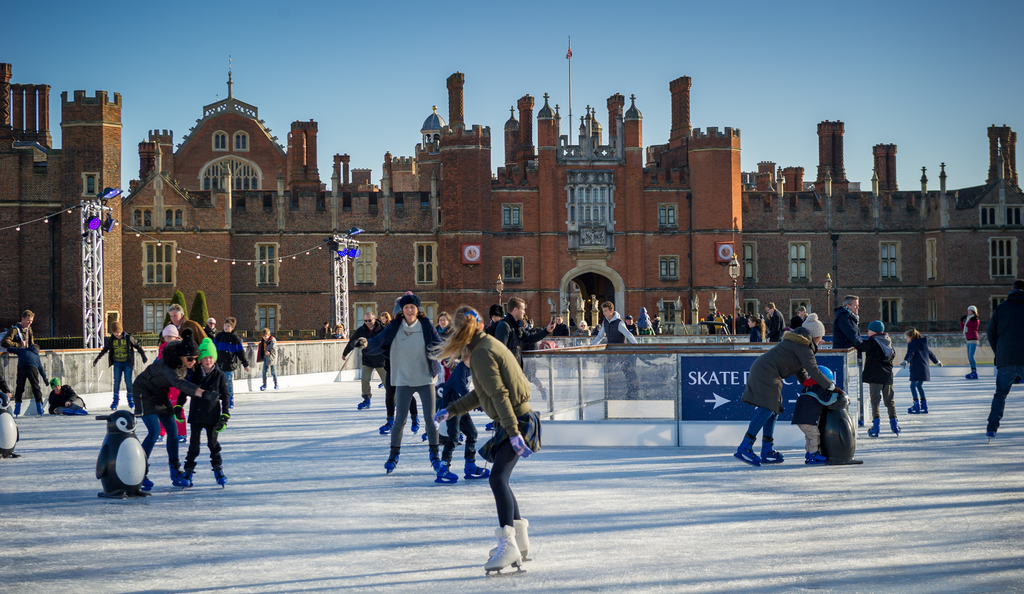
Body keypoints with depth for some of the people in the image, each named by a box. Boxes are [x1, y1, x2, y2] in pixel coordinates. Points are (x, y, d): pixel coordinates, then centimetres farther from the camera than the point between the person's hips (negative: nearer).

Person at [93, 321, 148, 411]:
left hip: (127, 363, -2)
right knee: (116, 381, -3)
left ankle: (130, 400, 12)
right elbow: (105, 350, 13)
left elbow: (137, 347, 2)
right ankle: (115, 401, 4)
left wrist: (143, 356, 0)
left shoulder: (128, 338, -7)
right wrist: (97, 359, 15)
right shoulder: (111, 340, 0)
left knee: (128, 381, -4)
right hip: (117, 363, 2)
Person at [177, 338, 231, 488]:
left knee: (213, 443, 6)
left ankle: (218, 469, 21)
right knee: (194, 443, 6)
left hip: (212, 416, -1)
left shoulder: (220, 376, -4)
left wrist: (224, 416, -5)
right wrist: (178, 407, 6)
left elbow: (225, 397, -1)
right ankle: (188, 471, 15)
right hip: (196, 415, 1)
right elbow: (184, 391, 10)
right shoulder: (194, 374, -1)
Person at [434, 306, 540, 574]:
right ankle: (520, 541, 27)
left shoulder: (482, 353, -15)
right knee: (500, 479, 18)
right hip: (514, 421, 11)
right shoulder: (487, 346, 16)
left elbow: (499, 394, -22)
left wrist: (513, 432, -27)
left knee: (497, 478, -19)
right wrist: (450, 410, 26)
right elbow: (480, 393, 24)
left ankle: (508, 544, -24)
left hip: (516, 420, -11)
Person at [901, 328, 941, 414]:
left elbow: (910, 354, -24)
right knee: (919, 386, 18)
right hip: (924, 369, 8)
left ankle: (917, 405, -17)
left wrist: (905, 361, -42)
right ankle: (924, 405, 19)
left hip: (916, 369, -8)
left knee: (913, 386, -7)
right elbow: (931, 354, 33)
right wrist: (937, 362, 49)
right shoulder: (924, 344, 21)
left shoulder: (911, 345, -4)